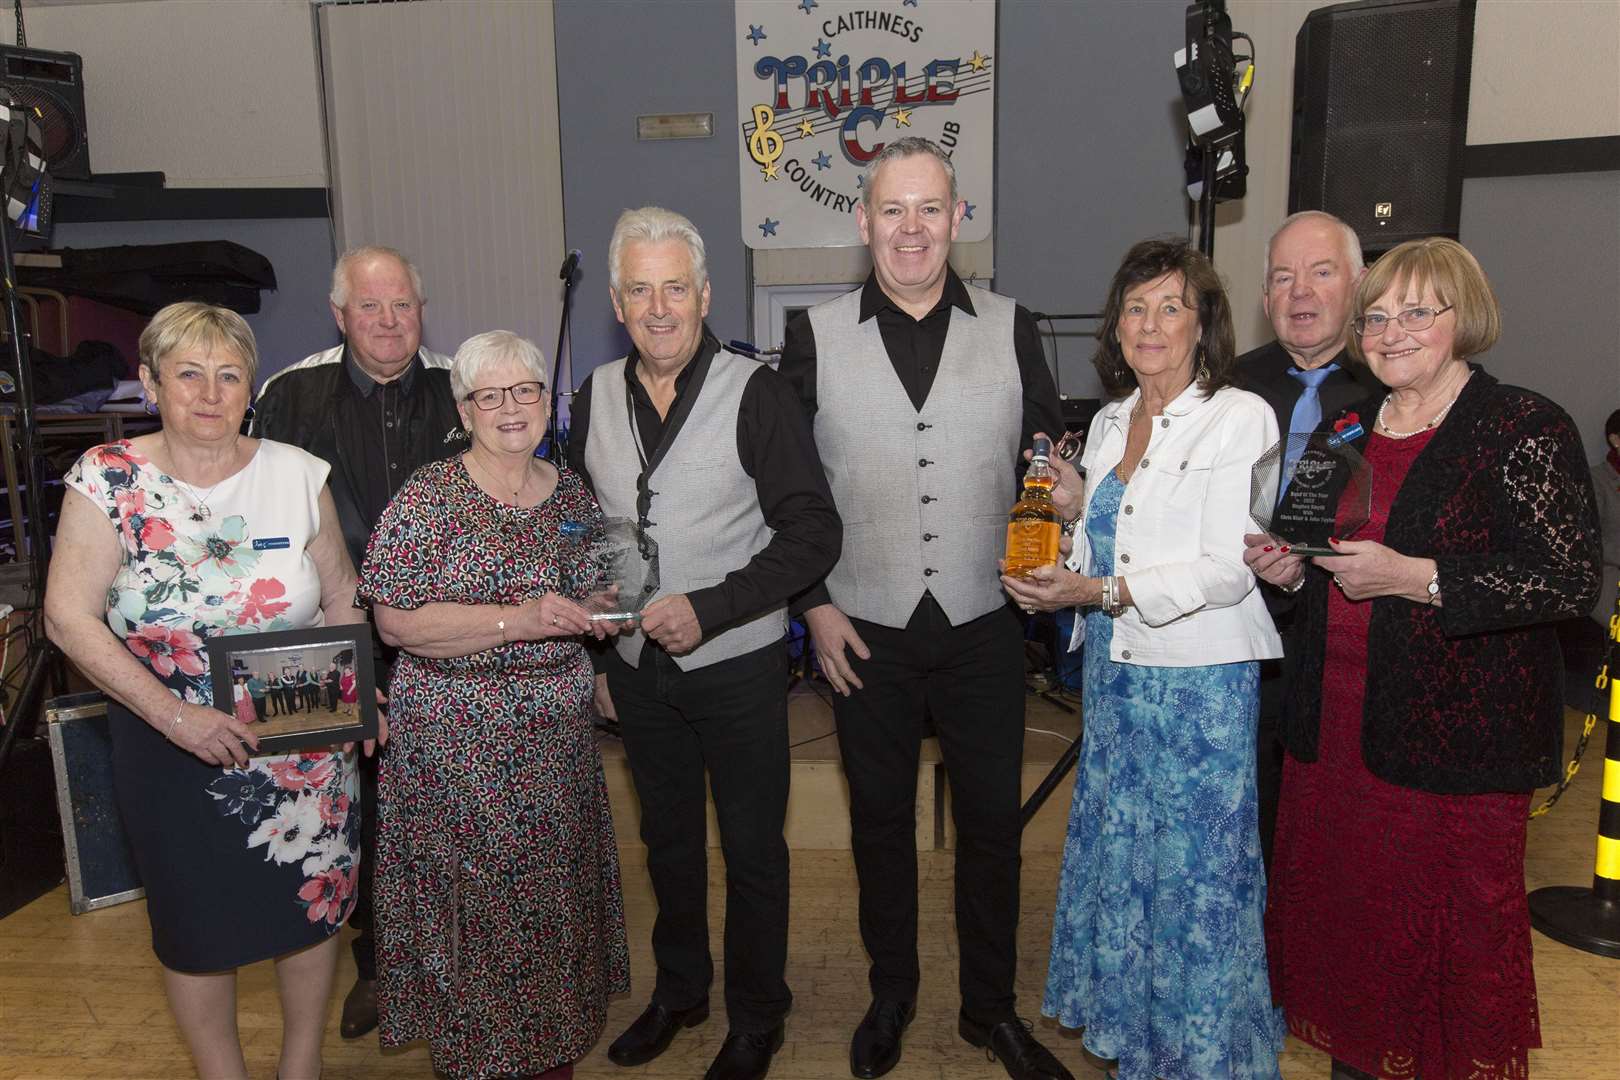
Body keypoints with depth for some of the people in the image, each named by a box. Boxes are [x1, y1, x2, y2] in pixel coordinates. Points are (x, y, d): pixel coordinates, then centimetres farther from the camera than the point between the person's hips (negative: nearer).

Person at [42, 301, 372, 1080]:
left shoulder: (297, 474, -3)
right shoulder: (107, 479, -8)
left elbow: (341, 598, 4)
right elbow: (69, 616, -11)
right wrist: (174, 715, -19)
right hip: (173, 750, -1)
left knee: (313, 904, 14)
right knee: (198, 925, 15)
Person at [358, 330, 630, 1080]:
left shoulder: (571, 493, 6)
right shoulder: (428, 498, -9)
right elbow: (395, 621, -16)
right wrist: (519, 620, -24)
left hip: (558, 737, 5)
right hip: (458, 742, -4)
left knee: (555, 891, 14)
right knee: (472, 900, 4)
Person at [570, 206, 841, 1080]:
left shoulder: (755, 392, -14)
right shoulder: (596, 395, 2)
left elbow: (813, 531, -15)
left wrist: (709, 608, -22)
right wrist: (595, 655, 11)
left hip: (736, 665, -4)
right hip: (637, 667, 5)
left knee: (752, 850, 10)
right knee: (668, 839, 21)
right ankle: (678, 992, 42)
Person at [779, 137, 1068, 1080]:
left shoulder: (1012, 329, 1)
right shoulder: (816, 336, -1)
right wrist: (814, 602, -3)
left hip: (984, 624, 1)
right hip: (866, 631, 0)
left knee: (992, 822, 12)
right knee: (881, 821, 15)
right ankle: (891, 998, 37)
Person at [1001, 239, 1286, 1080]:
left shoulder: (1240, 418, -10)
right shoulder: (1109, 422, 10)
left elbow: (1227, 569, -17)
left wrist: (1101, 591, -22)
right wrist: (1076, 507, -1)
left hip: (1201, 686, -6)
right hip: (1114, 675, 6)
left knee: (1198, 869, 6)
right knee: (1117, 854, 16)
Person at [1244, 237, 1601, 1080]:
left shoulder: (1524, 430, -7)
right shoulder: (1347, 430, 14)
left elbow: (1569, 577, -15)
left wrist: (1410, 576, -22)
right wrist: (1291, 571, 2)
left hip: (1458, 731, -6)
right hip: (1334, 725, 6)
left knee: (1450, 931, 4)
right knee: (1341, 908, 13)